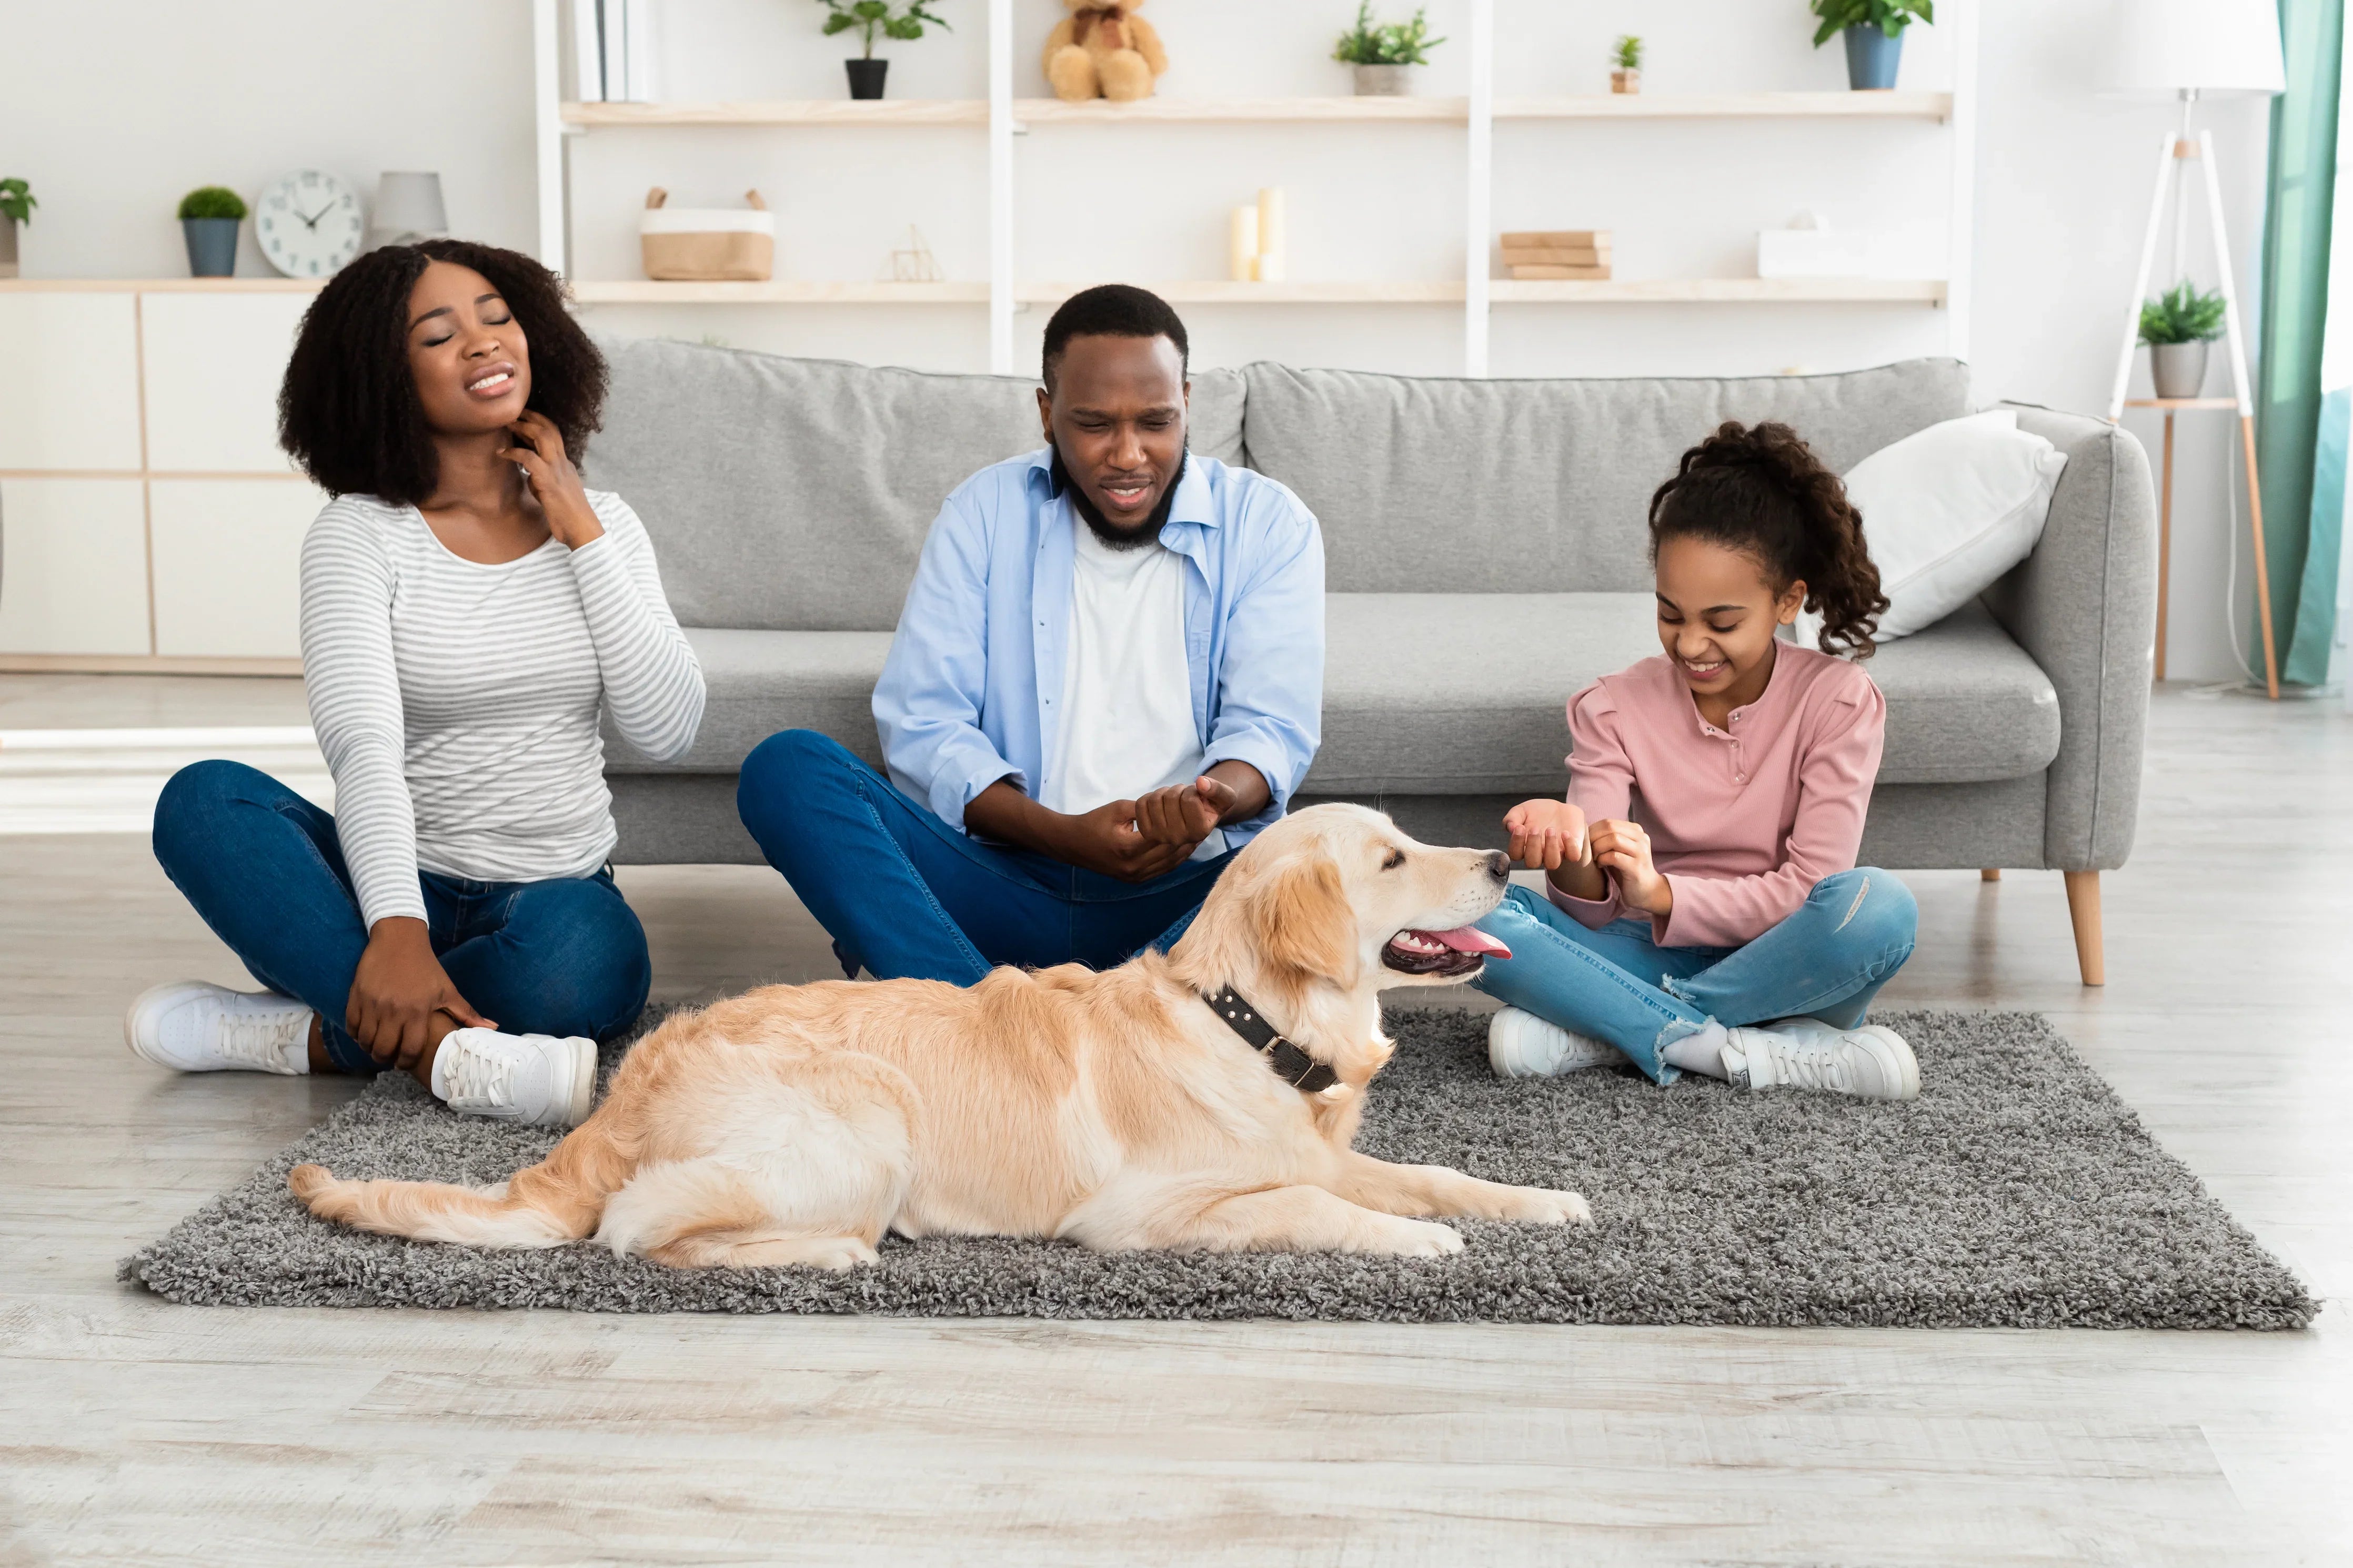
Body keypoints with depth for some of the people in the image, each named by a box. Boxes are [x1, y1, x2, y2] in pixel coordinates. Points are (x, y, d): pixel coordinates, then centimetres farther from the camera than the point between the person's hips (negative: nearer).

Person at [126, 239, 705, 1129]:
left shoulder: (599, 523, 8)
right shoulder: (359, 534, -3)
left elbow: (667, 730, -4)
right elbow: (361, 742, -20)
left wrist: (582, 534, -7)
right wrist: (395, 928, -38)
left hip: (554, 892, 0)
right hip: (402, 884, 0)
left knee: (581, 959, -37)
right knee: (203, 801, -29)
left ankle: (312, 1034, -19)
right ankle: (441, 1046, -39)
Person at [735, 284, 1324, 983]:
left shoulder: (1268, 524, 6)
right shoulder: (986, 512, 7)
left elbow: (1272, 725, -4)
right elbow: (922, 725, -2)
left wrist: (1212, 800, -29)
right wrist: (1065, 834, -20)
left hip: (1182, 895, -1)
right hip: (1004, 884, 2)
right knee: (786, 768, -22)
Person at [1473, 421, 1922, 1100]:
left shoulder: (1837, 700, -6)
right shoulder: (1613, 707, -2)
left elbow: (1809, 890, -13)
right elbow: (1595, 913, -9)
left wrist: (1660, 894, -26)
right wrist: (1571, 859, -33)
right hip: (1657, 956, 2)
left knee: (1880, 905, -34)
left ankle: (1601, 1032, -21)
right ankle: (1747, 1053, -26)